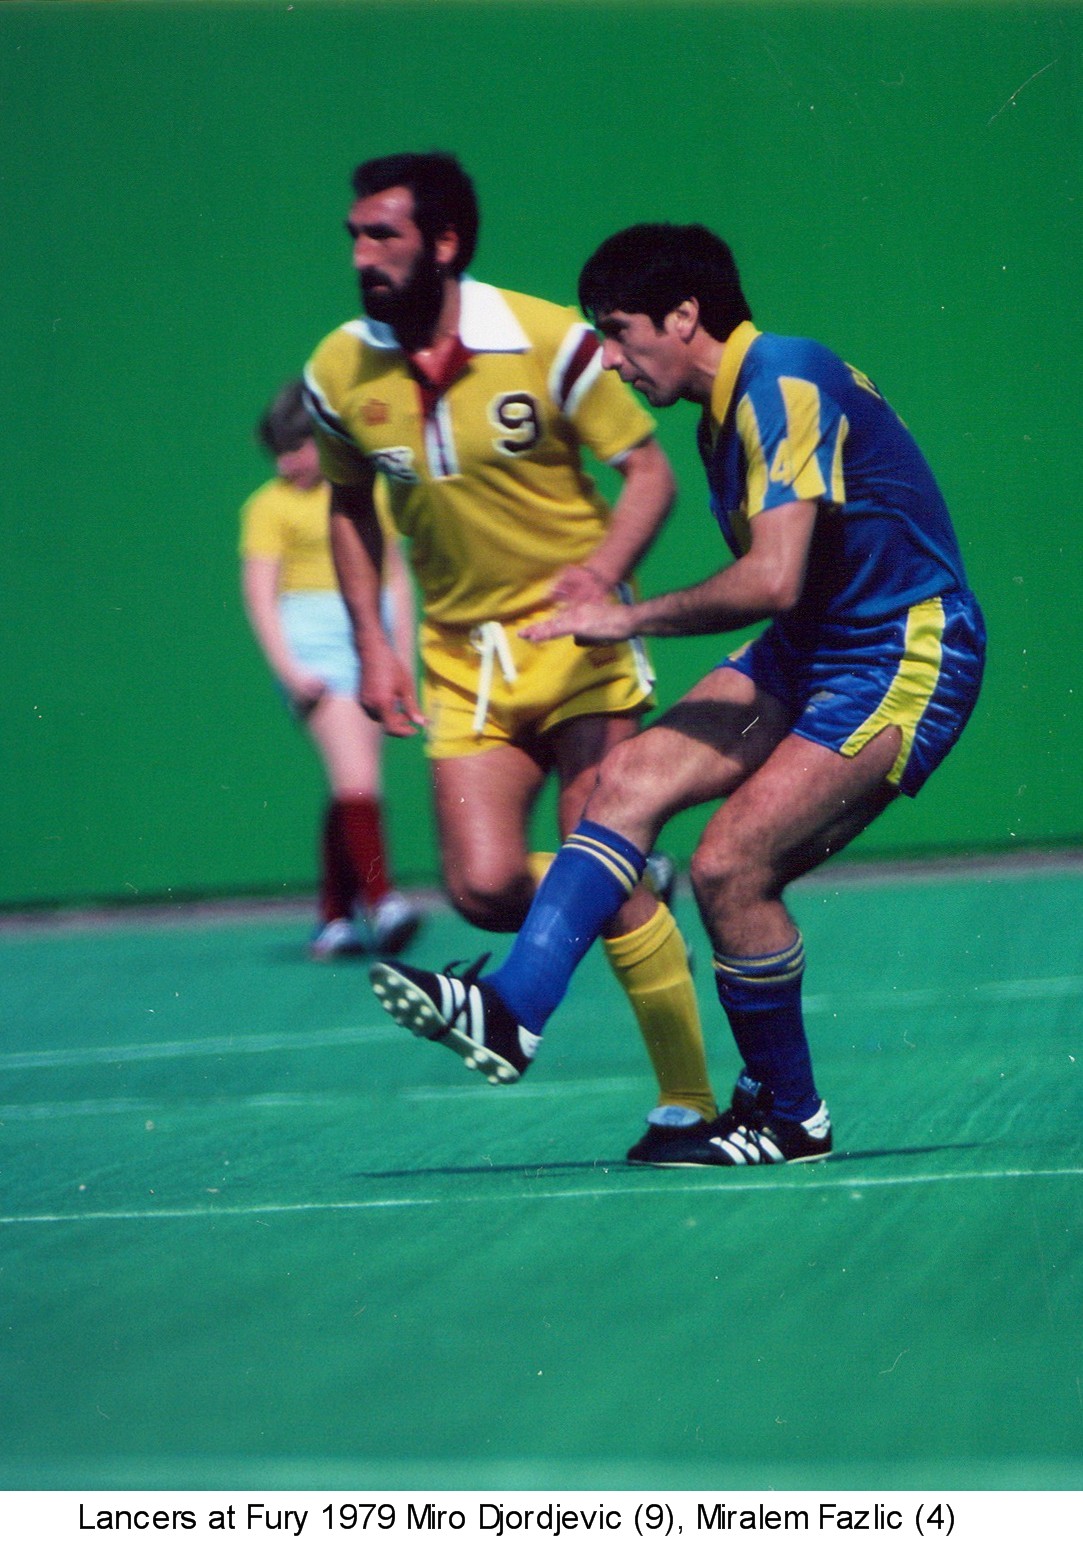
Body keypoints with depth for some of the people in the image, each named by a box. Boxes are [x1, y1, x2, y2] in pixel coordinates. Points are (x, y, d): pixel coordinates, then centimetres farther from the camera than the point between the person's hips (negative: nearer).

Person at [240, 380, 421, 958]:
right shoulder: (270, 506, 0)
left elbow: (396, 574, 19)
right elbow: (259, 592, -4)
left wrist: (403, 652, 11)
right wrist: (289, 671, -14)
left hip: (372, 632, 4)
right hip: (313, 635, -4)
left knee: (352, 784, 3)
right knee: (355, 775, -18)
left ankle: (335, 919, 7)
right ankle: (378, 901, -23)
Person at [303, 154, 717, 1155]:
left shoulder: (549, 341, -12)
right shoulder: (340, 372, 0)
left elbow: (649, 471, -6)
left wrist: (603, 570, -24)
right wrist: (373, 642, 8)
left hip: (575, 637, -3)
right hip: (461, 657, 4)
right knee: (486, 889, -12)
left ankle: (689, 1098, 0)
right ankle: (629, 897, 22)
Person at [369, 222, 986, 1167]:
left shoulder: (783, 387, -19)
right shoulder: (729, 413, 12)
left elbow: (773, 582, -28)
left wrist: (628, 619, -15)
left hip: (903, 661, -10)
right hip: (807, 653, 10)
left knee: (730, 865, -17)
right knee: (634, 777, -6)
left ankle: (789, 1120, 1)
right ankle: (513, 1010, -15)